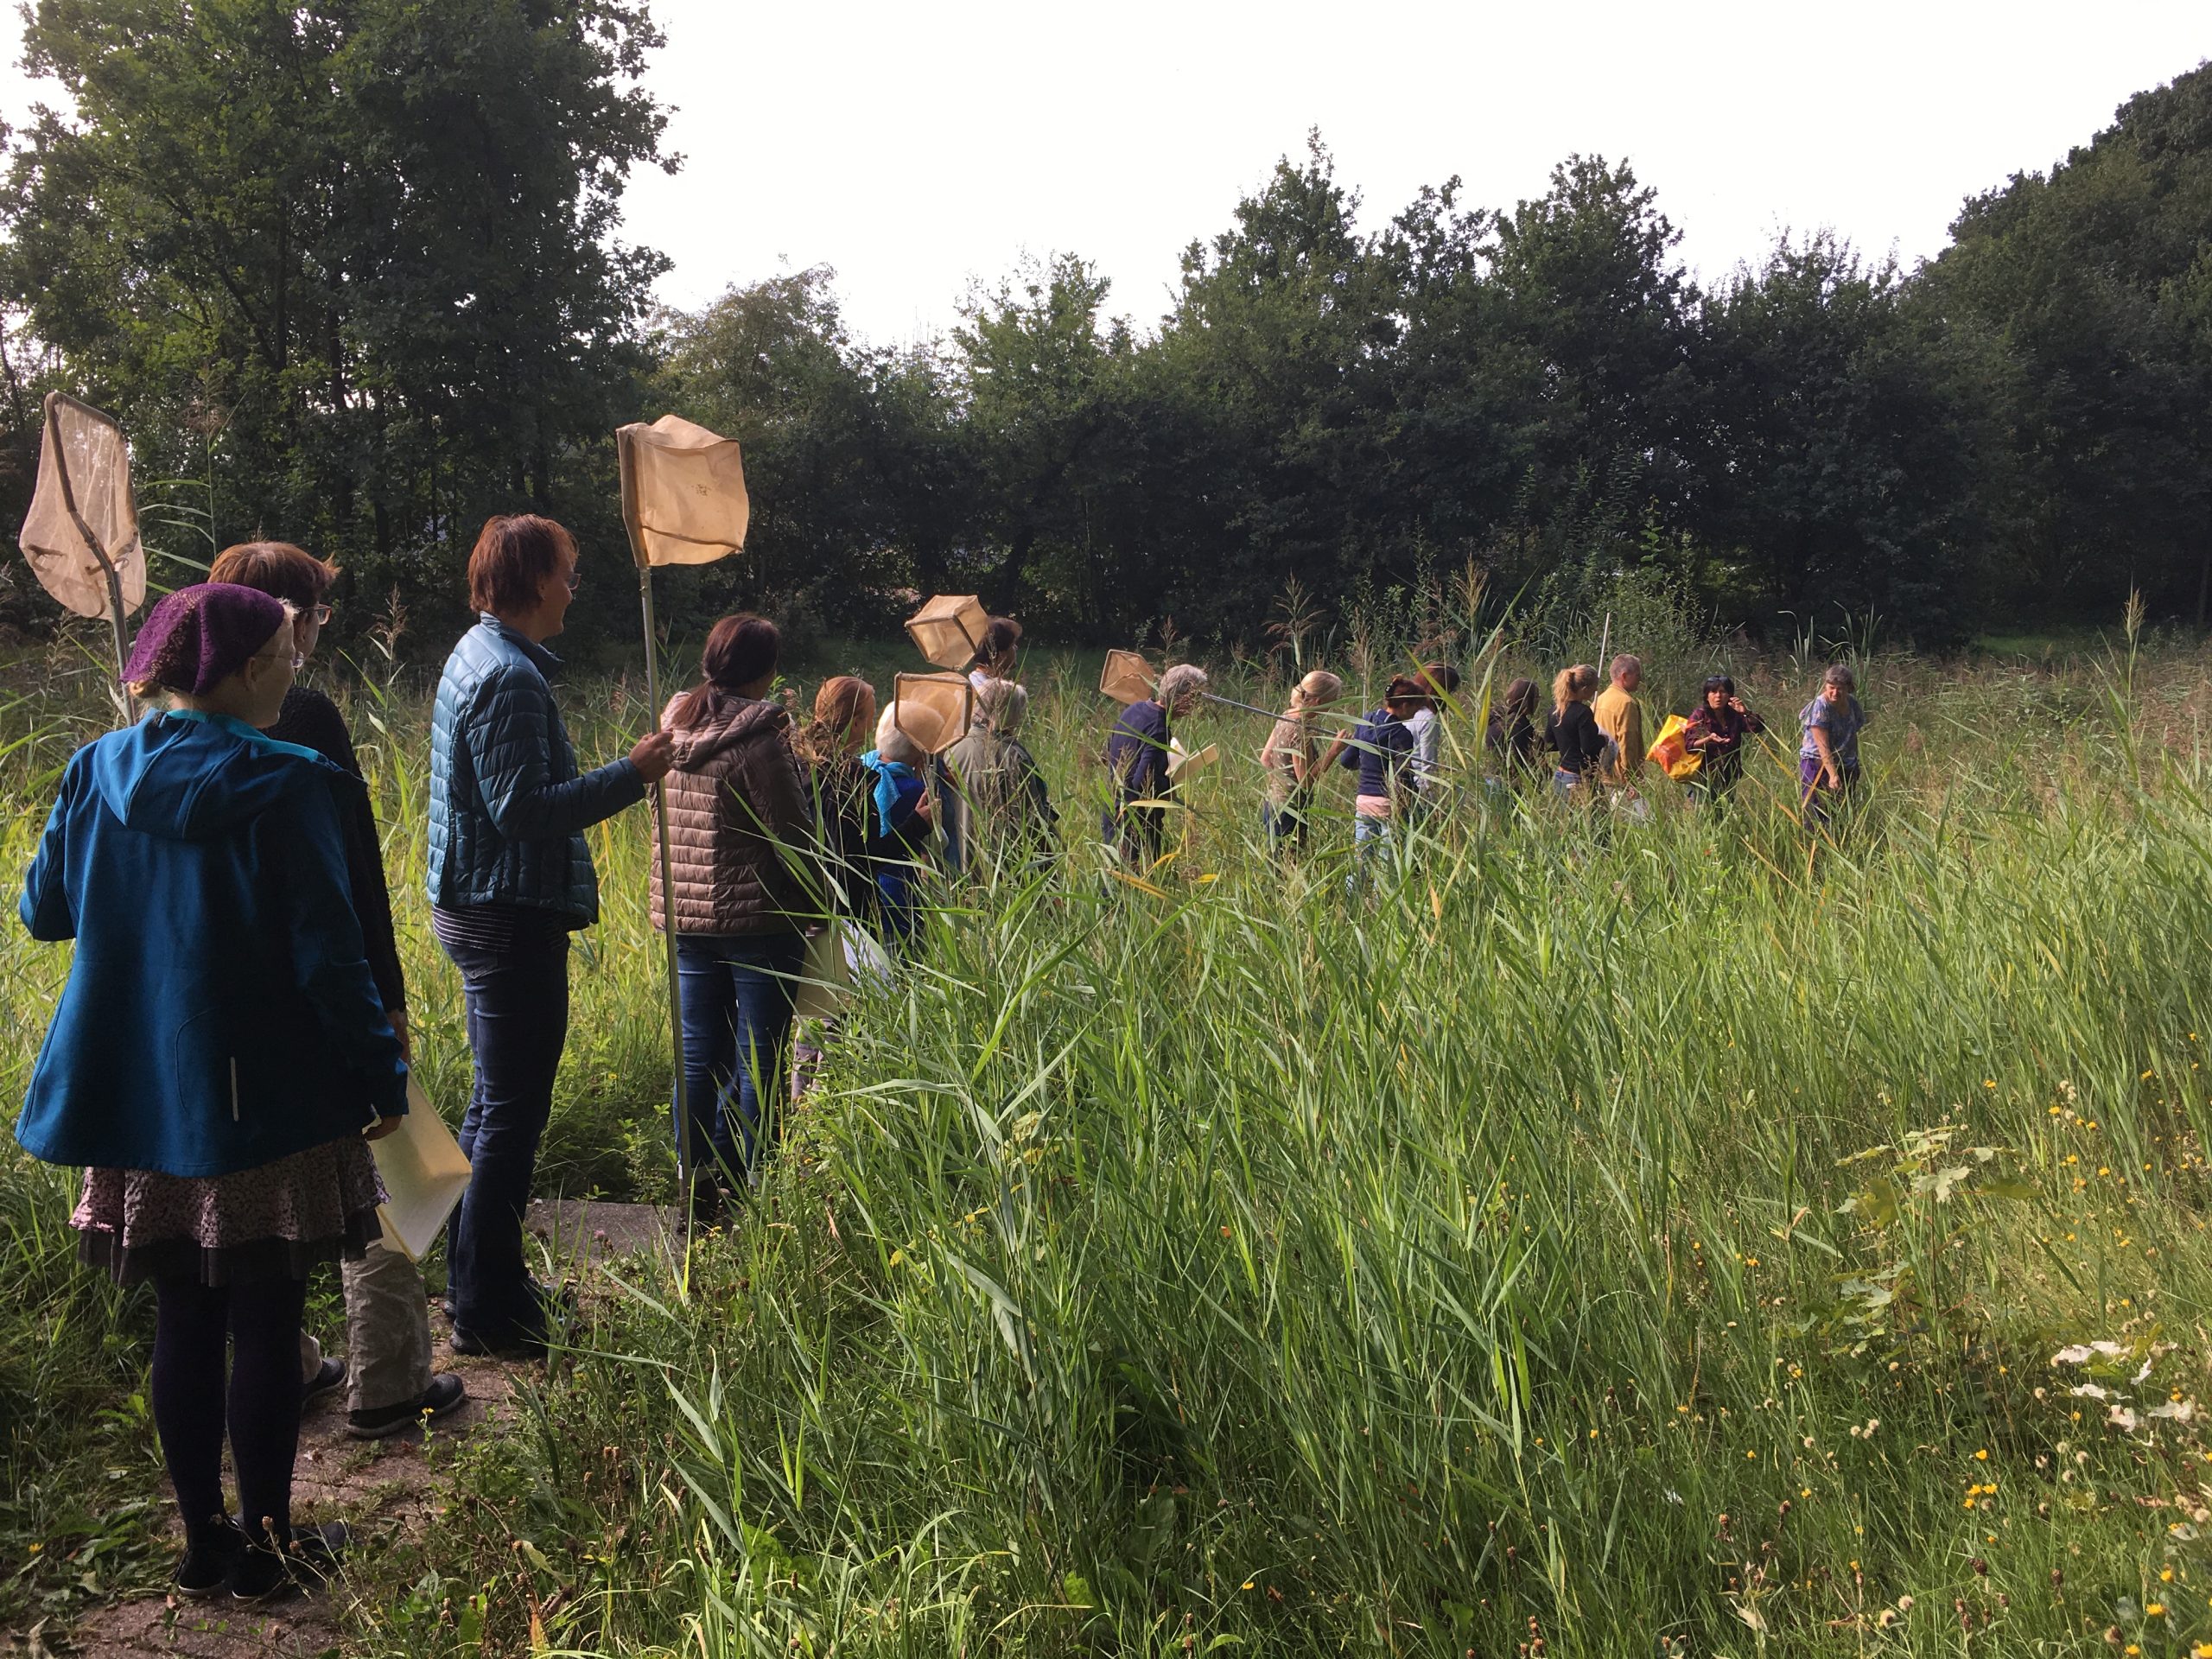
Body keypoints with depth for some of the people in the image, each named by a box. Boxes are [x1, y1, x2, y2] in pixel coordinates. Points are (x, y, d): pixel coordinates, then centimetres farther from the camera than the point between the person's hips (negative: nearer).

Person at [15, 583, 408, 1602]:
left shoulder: (96, 773, 2)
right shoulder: (281, 785, -15)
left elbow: (45, 914, 13)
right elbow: (326, 953, -17)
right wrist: (381, 1074, -8)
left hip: (139, 1101, 5)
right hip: (265, 1101, -5)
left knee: (184, 1323, 15)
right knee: (265, 1326, 7)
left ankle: (201, 1542, 25)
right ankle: (265, 1548, 18)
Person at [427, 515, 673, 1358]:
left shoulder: (478, 655, 14)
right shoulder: (509, 677, -19)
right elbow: (523, 809, -26)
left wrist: (622, 772, 19)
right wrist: (630, 776, -20)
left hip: (480, 909, 11)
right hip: (513, 916, -11)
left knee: (496, 1103, 19)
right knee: (512, 1111, -3)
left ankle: (476, 1279, 30)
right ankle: (486, 1308, 5)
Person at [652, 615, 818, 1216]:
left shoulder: (673, 726, 6)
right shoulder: (758, 737, -15)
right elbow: (792, 834, -13)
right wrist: (818, 905, -2)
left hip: (685, 914, 7)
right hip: (757, 915, -7)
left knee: (699, 1053, 12)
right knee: (759, 1059, 2)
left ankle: (696, 1182, 17)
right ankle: (749, 1184, 7)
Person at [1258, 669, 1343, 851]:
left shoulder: (1286, 716, 7)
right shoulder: (1302, 731, -20)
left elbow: (1265, 759, 14)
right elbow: (1307, 780, -20)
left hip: (1273, 805, 9)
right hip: (1290, 813, -9)